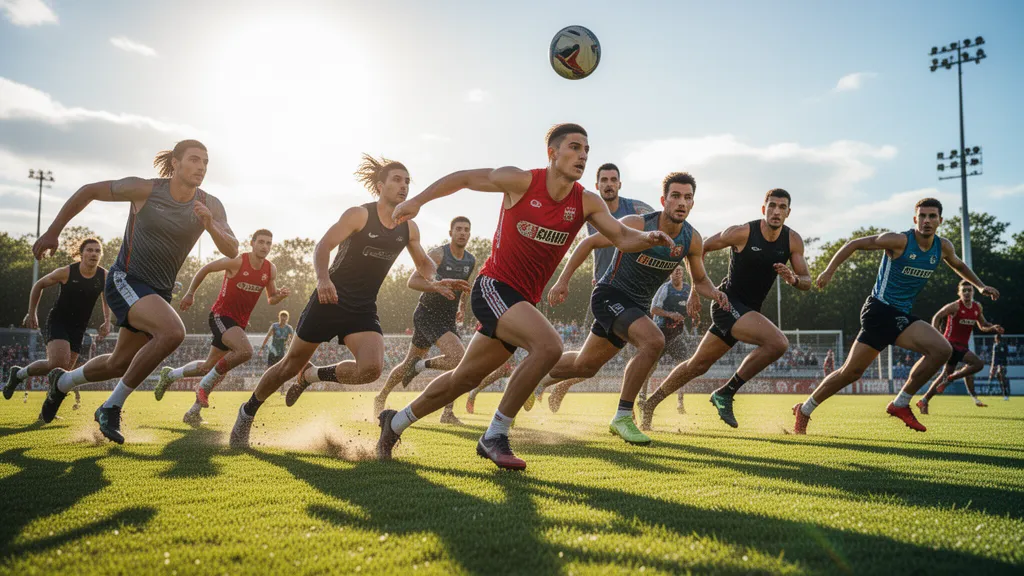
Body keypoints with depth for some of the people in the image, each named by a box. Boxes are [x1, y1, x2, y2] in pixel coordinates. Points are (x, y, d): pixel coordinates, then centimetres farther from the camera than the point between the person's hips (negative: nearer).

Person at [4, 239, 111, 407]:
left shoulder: (105, 276, -5)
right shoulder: (66, 272, -13)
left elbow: (106, 299, 15)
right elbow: (39, 285, 3)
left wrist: (107, 322, 4)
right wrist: (31, 313, 4)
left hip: (78, 329, 4)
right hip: (57, 322, -4)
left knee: (64, 371, 3)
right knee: (58, 363, -24)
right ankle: (19, 374, 0)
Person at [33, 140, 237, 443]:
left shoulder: (210, 207, -6)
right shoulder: (145, 190, -15)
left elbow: (232, 251, -13)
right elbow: (88, 191, -3)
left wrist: (210, 225, -32)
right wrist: (52, 232, -2)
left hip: (159, 292, 6)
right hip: (125, 281, -6)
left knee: (119, 364, 19)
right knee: (173, 331, -32)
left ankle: (62, 381, 51)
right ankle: (112, 406, -16)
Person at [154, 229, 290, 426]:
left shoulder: (271, 270, 1)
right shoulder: (237, 261, -15)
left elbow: (271, 300, 11)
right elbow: (205, 269, -3)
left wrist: (280, 295, -11)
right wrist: (190, 293, -2)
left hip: (239, 323, 7)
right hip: (221, 315, -7)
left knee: (209, 368, 14)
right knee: (245, 351, -31)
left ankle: (170, 375, 39)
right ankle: (205, 385, -12)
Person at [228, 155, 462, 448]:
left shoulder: (409, 228, 4)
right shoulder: (359, 214, -11)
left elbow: (423, 262, 19)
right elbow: (323, 246, -16)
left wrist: (433, 281, -3)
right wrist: (323, 278, -35)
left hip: (364, 309, 4)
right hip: (330, 300, -4)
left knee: (371, 369, -22)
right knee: (290, 365, 6)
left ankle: (311, 375, 7)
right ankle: (247, 412, 33)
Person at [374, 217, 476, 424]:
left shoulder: (471, 261, 7)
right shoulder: (438, 254, -14)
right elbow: (412, 282, -19)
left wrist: (462, 306, 20)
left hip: (448, 319, 6)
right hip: (427, 314, -6)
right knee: (458, 358, -23)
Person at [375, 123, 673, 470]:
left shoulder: (586, 203, 0)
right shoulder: (521, 182, -10)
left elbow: (622, 238, -4)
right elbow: (464, 178, 1)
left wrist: (649, 238, -25)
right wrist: (418, 200, 1)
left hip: (523, 301, 6)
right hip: (493, 287, -6)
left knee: (464, 379, 14)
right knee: (548, 344, -29)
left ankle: (395, 422, 35)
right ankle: (495, 436, -15)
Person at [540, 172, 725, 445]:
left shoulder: (692, 240, -7)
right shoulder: (637, 225, -22)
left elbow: (700, 280, 8)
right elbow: (589, 242, -12)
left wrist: (714, 293, -16)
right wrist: (563, 281, -16)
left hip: (638, 305, 7)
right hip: (610, 295, -7)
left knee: (585, 366, 18)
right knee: (654, 341, -30)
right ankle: (622, 417, -17)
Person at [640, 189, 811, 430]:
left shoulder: (793, 240, 0)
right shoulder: (742, 233, -14)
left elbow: (807, 282, 2)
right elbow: (699, 249, -2)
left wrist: (793, 279, -21)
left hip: (749, 311, 6)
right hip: (728, 303, -6)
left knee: (698, 365, 12)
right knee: (778, 343, -26)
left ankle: (650, 404, 26)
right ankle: (725, 393, -14)